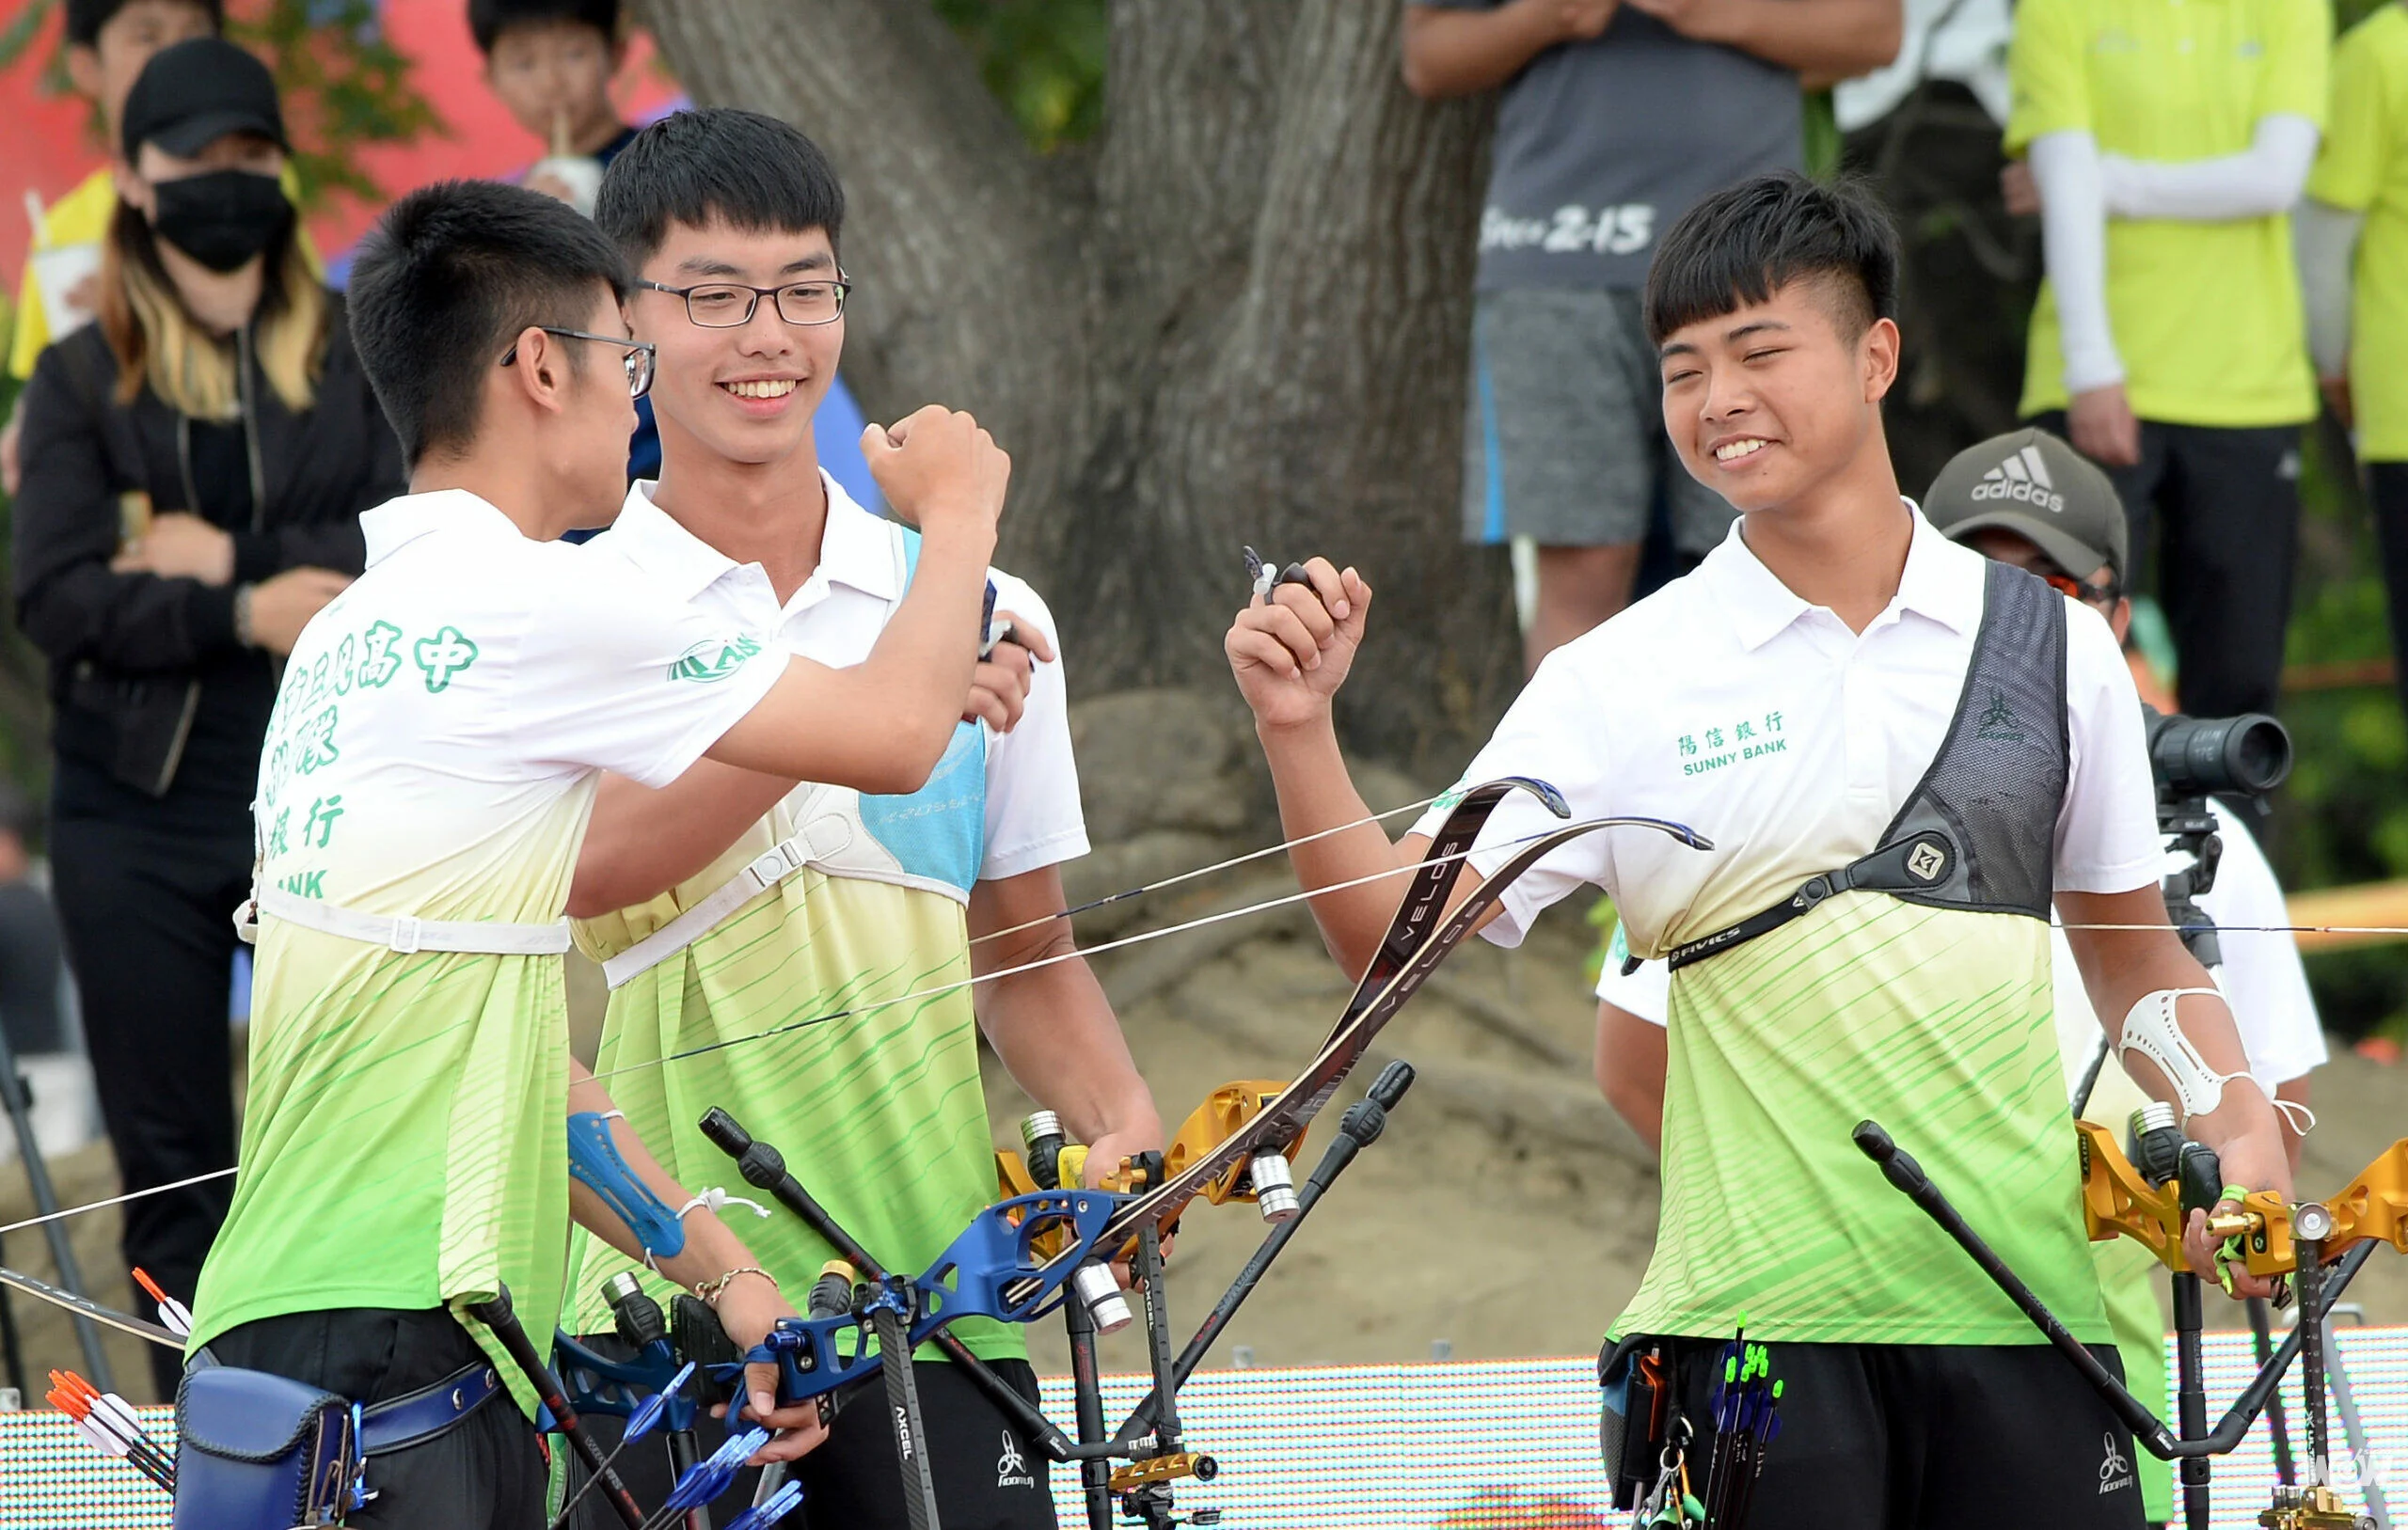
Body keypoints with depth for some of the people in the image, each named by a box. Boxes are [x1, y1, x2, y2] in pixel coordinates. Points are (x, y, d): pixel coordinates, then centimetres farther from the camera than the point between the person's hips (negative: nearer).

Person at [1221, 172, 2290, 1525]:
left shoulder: (2052, 644, 7)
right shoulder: (1617, 684, 2)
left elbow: (2135, 950, 17)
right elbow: (1394, 934, -4)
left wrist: (2240, 1131, 0)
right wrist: (1300, 731, -19)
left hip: (2020, 1310, 2)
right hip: (1756, 1316, -2)